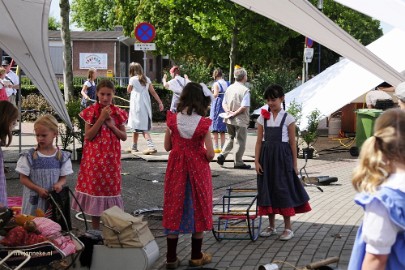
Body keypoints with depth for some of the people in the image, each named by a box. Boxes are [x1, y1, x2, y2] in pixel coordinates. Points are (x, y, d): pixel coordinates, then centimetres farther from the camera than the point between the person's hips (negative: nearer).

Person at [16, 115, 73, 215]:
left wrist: (59, 184, -18)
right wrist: (38, 189, -14)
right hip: (34, 199, -1)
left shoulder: (62, 156, 0)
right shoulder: (29, 156, -4)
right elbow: (23, 178, -2)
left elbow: (63, 178, 5)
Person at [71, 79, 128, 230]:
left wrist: (112, 125, -11)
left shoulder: (117, 113, 3)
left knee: (111, 187, 5)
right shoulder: (91, 112, -3)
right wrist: (101, 118, -16)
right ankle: (95, 229, 15)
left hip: (111, 157, 2)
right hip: (94, 157, -2)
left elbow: (124, 137, 5)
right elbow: (88, 136, -11)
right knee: (94, 187, 4)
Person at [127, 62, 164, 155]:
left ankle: (151, 146, -15)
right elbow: (153, 92, 6)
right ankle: (134, 147, 20)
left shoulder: (133, 79, -6)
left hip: (137, 105, -6)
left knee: (141, 127, -7)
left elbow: (128, 90, 8)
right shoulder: (146, 79, 9)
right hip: (146, 104, 6)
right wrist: (160, 102, 6)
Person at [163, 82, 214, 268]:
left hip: (176, 169, 2)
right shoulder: (202, 123, -14)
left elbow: (167, 146, 1)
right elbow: (210, 153, -14)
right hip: (197, 169, -2)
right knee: (197, 210, 11)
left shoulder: (173, 119, -6)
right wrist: (206, 159, 7)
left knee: (174, 210, 10)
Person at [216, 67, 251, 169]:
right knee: (241, 141, 6)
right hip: (240, 120, -6)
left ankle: (222, 155, 7)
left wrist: (228, 112, -6)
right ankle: (238, 162, 11)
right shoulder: (245, 90, -15)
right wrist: (234, 114, -13)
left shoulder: (229, 88, 5)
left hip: (229, 120, 6)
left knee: (230, 138, 22)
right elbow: (244, 107, -21)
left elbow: (224, 104, 6)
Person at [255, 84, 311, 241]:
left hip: (282, 156, -3)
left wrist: (294, 164, -1)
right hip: (266, 155, 3)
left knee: (284, 190, -1)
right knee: (268, 190, 8)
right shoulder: (263, 118, 5)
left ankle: (288, 228, 10)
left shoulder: (288, 118, -2)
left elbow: (292, 143, 0)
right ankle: (271, 226, 21)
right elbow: (259, 141, 5)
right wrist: (256, 161, -2)